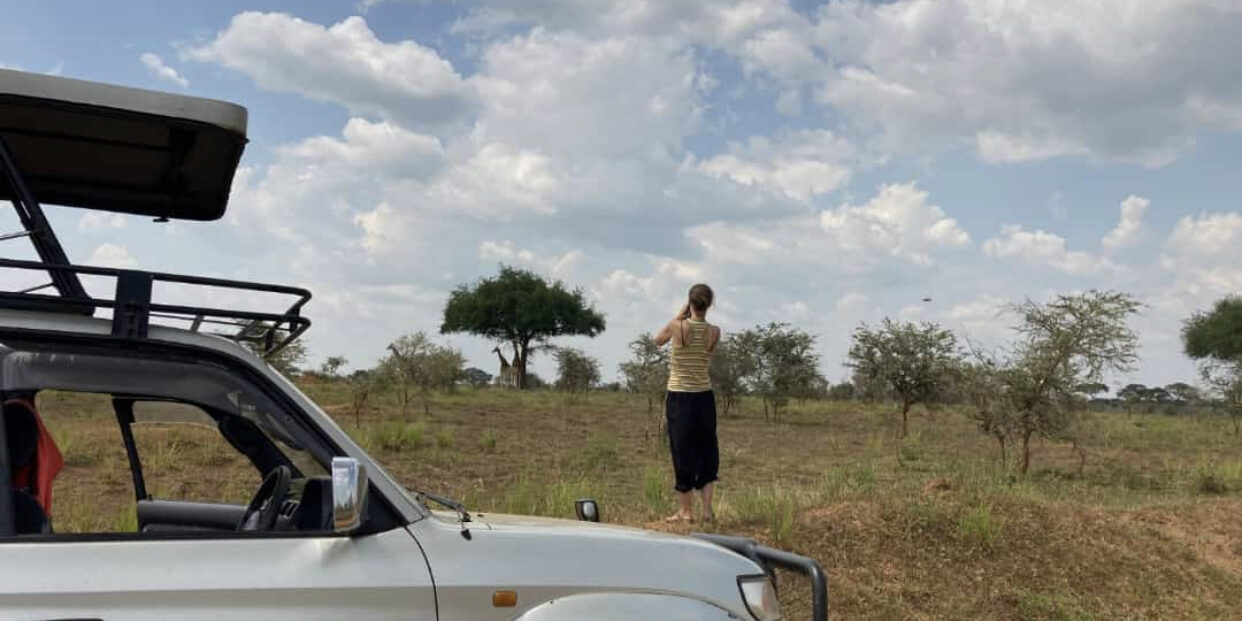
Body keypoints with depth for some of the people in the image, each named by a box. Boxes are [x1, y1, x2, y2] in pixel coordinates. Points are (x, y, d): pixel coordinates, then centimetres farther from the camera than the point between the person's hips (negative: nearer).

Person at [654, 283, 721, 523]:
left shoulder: (677, 326, -12)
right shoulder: (714, 333, -5)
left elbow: (658, 340, 8)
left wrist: (679, 316, 7)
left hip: (679, 398, -2)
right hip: (704, 397, 2)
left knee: (682, 451, 7)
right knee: (706, 451, 13)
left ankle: (686, 511, 15)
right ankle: (707, 509, 10)